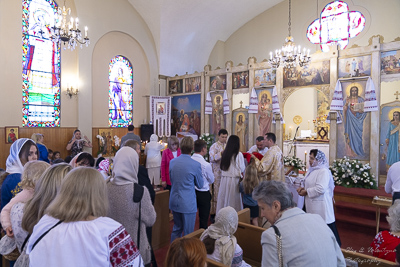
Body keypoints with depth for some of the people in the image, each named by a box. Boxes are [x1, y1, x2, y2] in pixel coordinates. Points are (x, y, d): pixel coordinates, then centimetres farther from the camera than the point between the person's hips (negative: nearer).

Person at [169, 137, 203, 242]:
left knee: (176, 229, 22)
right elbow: (200, 185, -2)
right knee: (188, 233, 8)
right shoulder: (196, 165, -16)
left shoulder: (172, 162, -2)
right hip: (188, 203, -5)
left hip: (174, 202, 6)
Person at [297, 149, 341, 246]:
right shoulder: (312, 170, 11)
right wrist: (303, 188, 5)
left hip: (321, 206, -9)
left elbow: (320, 189, -25)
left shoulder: (324, 171, -18)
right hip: (312, 205, 9)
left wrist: (306, 192, -15)